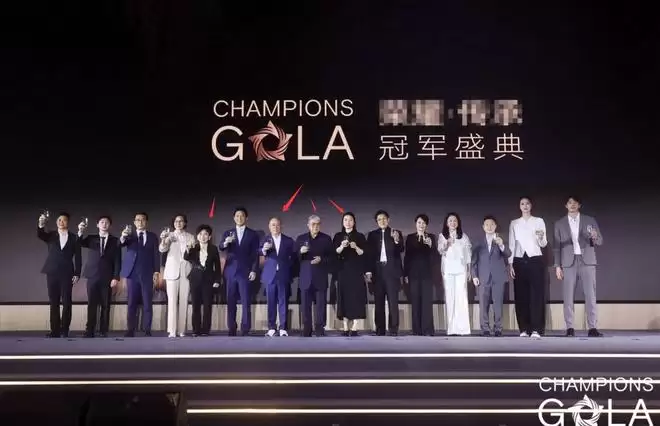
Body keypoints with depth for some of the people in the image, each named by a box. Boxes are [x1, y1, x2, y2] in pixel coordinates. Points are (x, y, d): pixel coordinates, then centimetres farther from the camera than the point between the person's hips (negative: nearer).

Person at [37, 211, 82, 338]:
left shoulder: (74, 238, 5)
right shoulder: (50, 235, 10)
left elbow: (78, 257, 4)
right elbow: (40, 235, -12)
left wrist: (77, 274, -5)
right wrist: (41, 225, -34)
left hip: (66, 273, -2)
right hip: (52, 272, 2)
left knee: (66, 302, -3)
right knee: (53, 302, 3)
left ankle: (64, 330, 1)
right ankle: (55, 330, 7)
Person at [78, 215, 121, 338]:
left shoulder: (115, 241, 6)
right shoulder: (91, 238, 11)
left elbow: (117, 260, 2)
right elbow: (80, 243, -7)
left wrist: (116, 277, -7)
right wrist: (80, 232, -26)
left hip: (107, 277, -1)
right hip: (92, 275, 1)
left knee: (105, 305, 1)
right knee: (91, 304, 0)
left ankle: (104, 331, 5)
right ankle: (90, 331, 3)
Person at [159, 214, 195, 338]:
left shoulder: (190, 237, 11)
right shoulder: (169, 235, 5)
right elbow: (162, 249, -10)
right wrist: (163, 240, -31)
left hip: (186, 271, 2)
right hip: (172, 271, -2)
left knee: (184, 301, 0)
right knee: (172, 301, -8)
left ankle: (181, 330, 3)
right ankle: (172, 330, -8)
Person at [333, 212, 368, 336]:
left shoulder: (360, 236, 7)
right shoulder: (338, 236, 12)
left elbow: (363, 254, 1)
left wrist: (356, 247, -17)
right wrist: (341, 246, -16)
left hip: (356, 271, -1)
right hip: (343, 271, 1)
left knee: (356, 297, -7)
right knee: (344, 297, -3)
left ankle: (354, 328, -6)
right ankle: (345, 328, -1)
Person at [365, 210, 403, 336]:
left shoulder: (396, 233, 7)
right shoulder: (372, 235, 10)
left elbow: (400, 250, -6)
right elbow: (369, 254, 7)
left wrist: (396, 240, -26)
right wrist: (369, 271, -1)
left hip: (392, 270, -2)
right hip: (378, 270, 2)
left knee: (393, 302, -4)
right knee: (379, 302, 3)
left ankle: (393, 330, -3)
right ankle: (380, 330, 7)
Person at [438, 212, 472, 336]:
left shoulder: (463, 236, 12)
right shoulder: (442, 236, 10)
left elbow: (468, 252, 12)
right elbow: (440, 251, -1)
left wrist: (469, 270, 7)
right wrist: (447, 243, -21)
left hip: (461, 269, 0)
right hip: (448, 270, 0)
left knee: (462, 297, -8)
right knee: (449, 298, -5)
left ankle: (462, 328, -10)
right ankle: (451, 328, -6)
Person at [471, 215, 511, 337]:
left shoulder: (501, 240, 8)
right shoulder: (478, 242, 10)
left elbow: (508, 254, -7)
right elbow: (474, 260, 8)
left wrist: (501, 245, -26)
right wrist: (474, 275, -2)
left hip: (498, 277, 0)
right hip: (483, 277, 1)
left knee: (498, 304, -1)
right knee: (483, 305, 0)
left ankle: (498, 329, 3)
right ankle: (485, 329, 4)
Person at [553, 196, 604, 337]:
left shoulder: (590, 221, 9)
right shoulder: (559, 224, 10)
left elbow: (600, 241, 7)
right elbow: (557, 246, 8)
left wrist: (594, 237, -17)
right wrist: (557, 266, 0)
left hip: (587, 261, 0)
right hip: (569, 262, 0)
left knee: (590, 295, -4)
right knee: (568, 297, -2)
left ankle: (592, 328, -3)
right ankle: (569, 328, 1)